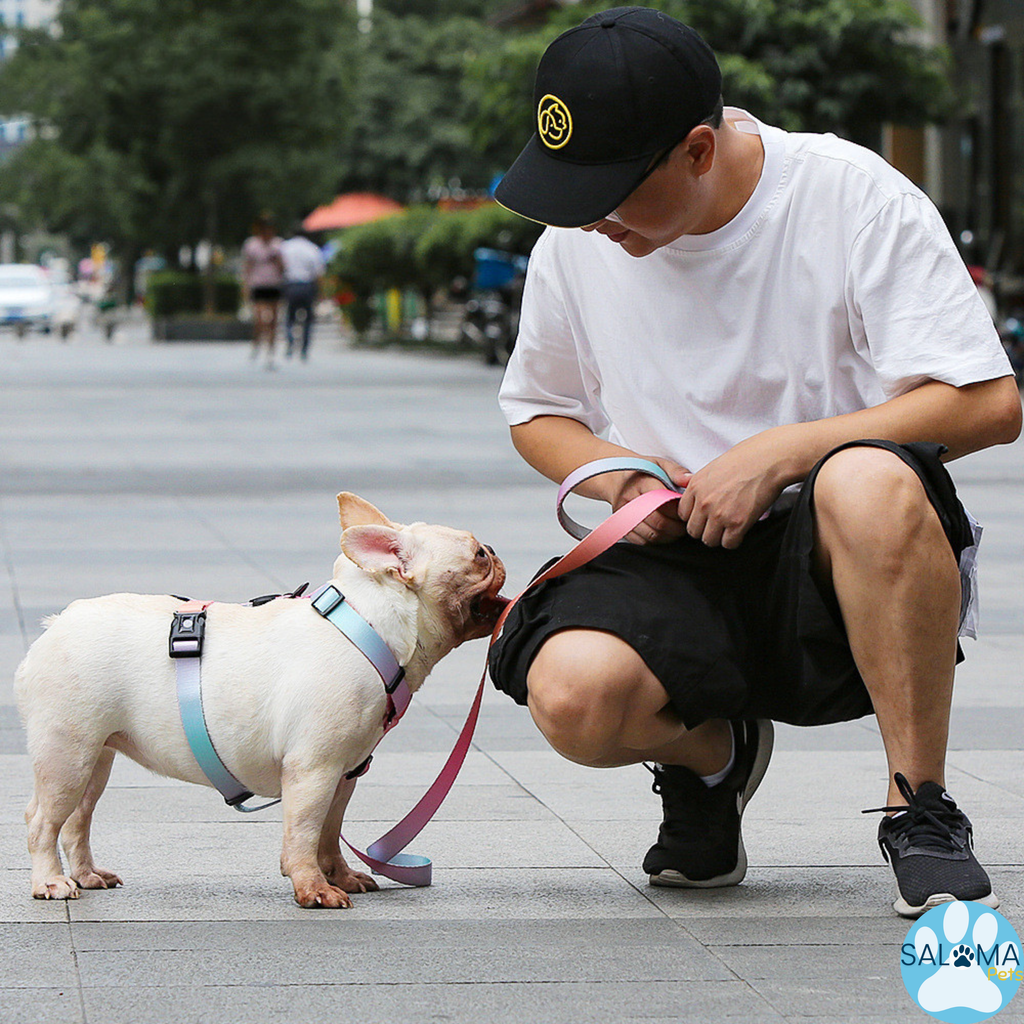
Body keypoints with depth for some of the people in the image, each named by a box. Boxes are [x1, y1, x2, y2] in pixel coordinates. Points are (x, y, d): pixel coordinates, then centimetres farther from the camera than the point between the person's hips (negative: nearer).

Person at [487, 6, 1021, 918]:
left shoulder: (855, 198, -10)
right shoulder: (576, 244, 4)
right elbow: (537, 414, 20)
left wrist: (778, 453, -19)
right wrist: (618, 475, -3)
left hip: (834, 568, -3)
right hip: (675, 561, 3)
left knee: (870, 484, -40)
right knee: (572, 694, -31)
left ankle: (921, 810, -19)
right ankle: (710, 752, 8)